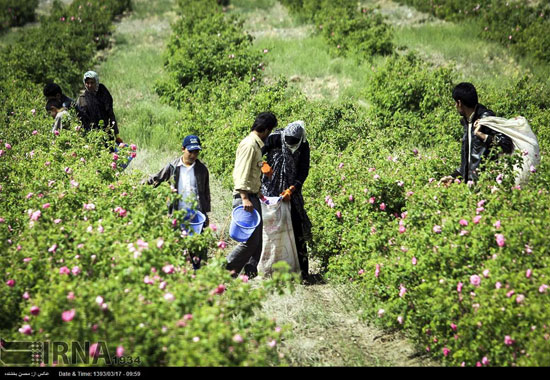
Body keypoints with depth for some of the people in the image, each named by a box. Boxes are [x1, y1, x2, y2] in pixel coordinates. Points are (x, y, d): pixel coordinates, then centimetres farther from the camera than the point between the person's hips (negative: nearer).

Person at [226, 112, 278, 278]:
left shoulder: (256, 145, 18)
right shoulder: (249, 144, -13)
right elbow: (242, 173, -20)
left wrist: (258, 192, 27)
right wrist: (245, 198, -25)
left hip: (252, 197, 10)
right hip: (245, 197, -10)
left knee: (257, 238, 10)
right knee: (251, 239, -11)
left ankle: (251, 271, 14)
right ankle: (226, 268, -4)